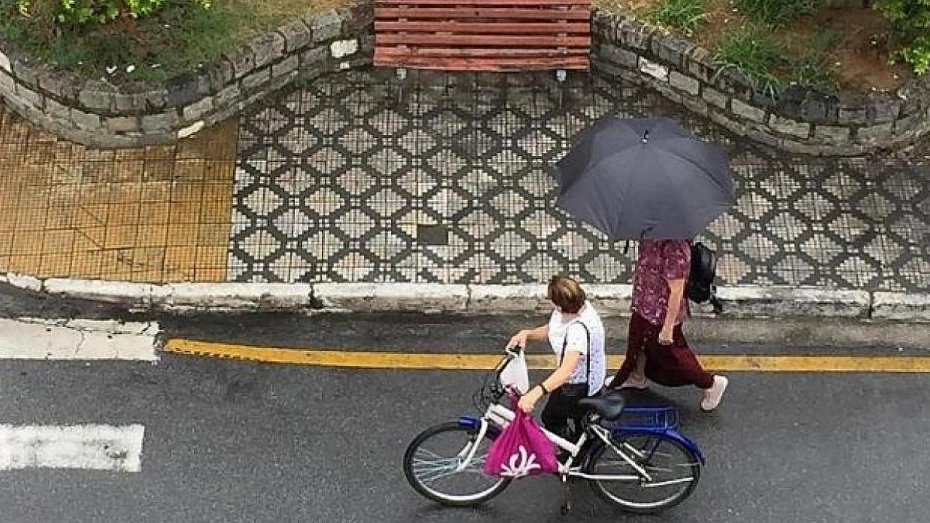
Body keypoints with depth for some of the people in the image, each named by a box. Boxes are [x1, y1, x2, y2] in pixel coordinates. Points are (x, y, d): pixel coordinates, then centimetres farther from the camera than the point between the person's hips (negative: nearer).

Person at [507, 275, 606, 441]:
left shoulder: (579, 329, -41)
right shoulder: (579, 306, -13)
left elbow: (567, 370, -50)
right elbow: (548, 331, 2)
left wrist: (536, 392, -61)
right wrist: (526, 333, -19)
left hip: (580, 385, -8)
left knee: (551, 417, 13)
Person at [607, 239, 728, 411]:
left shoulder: (675, 248, -35)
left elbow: (676, 292, -29)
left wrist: (668, 328, -23)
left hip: (662, 314, -8)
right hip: (644, 305, 8)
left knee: (669, 354, 12)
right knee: (637, 341, 28)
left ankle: (711, 383, 33)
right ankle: (637, 377, 55)